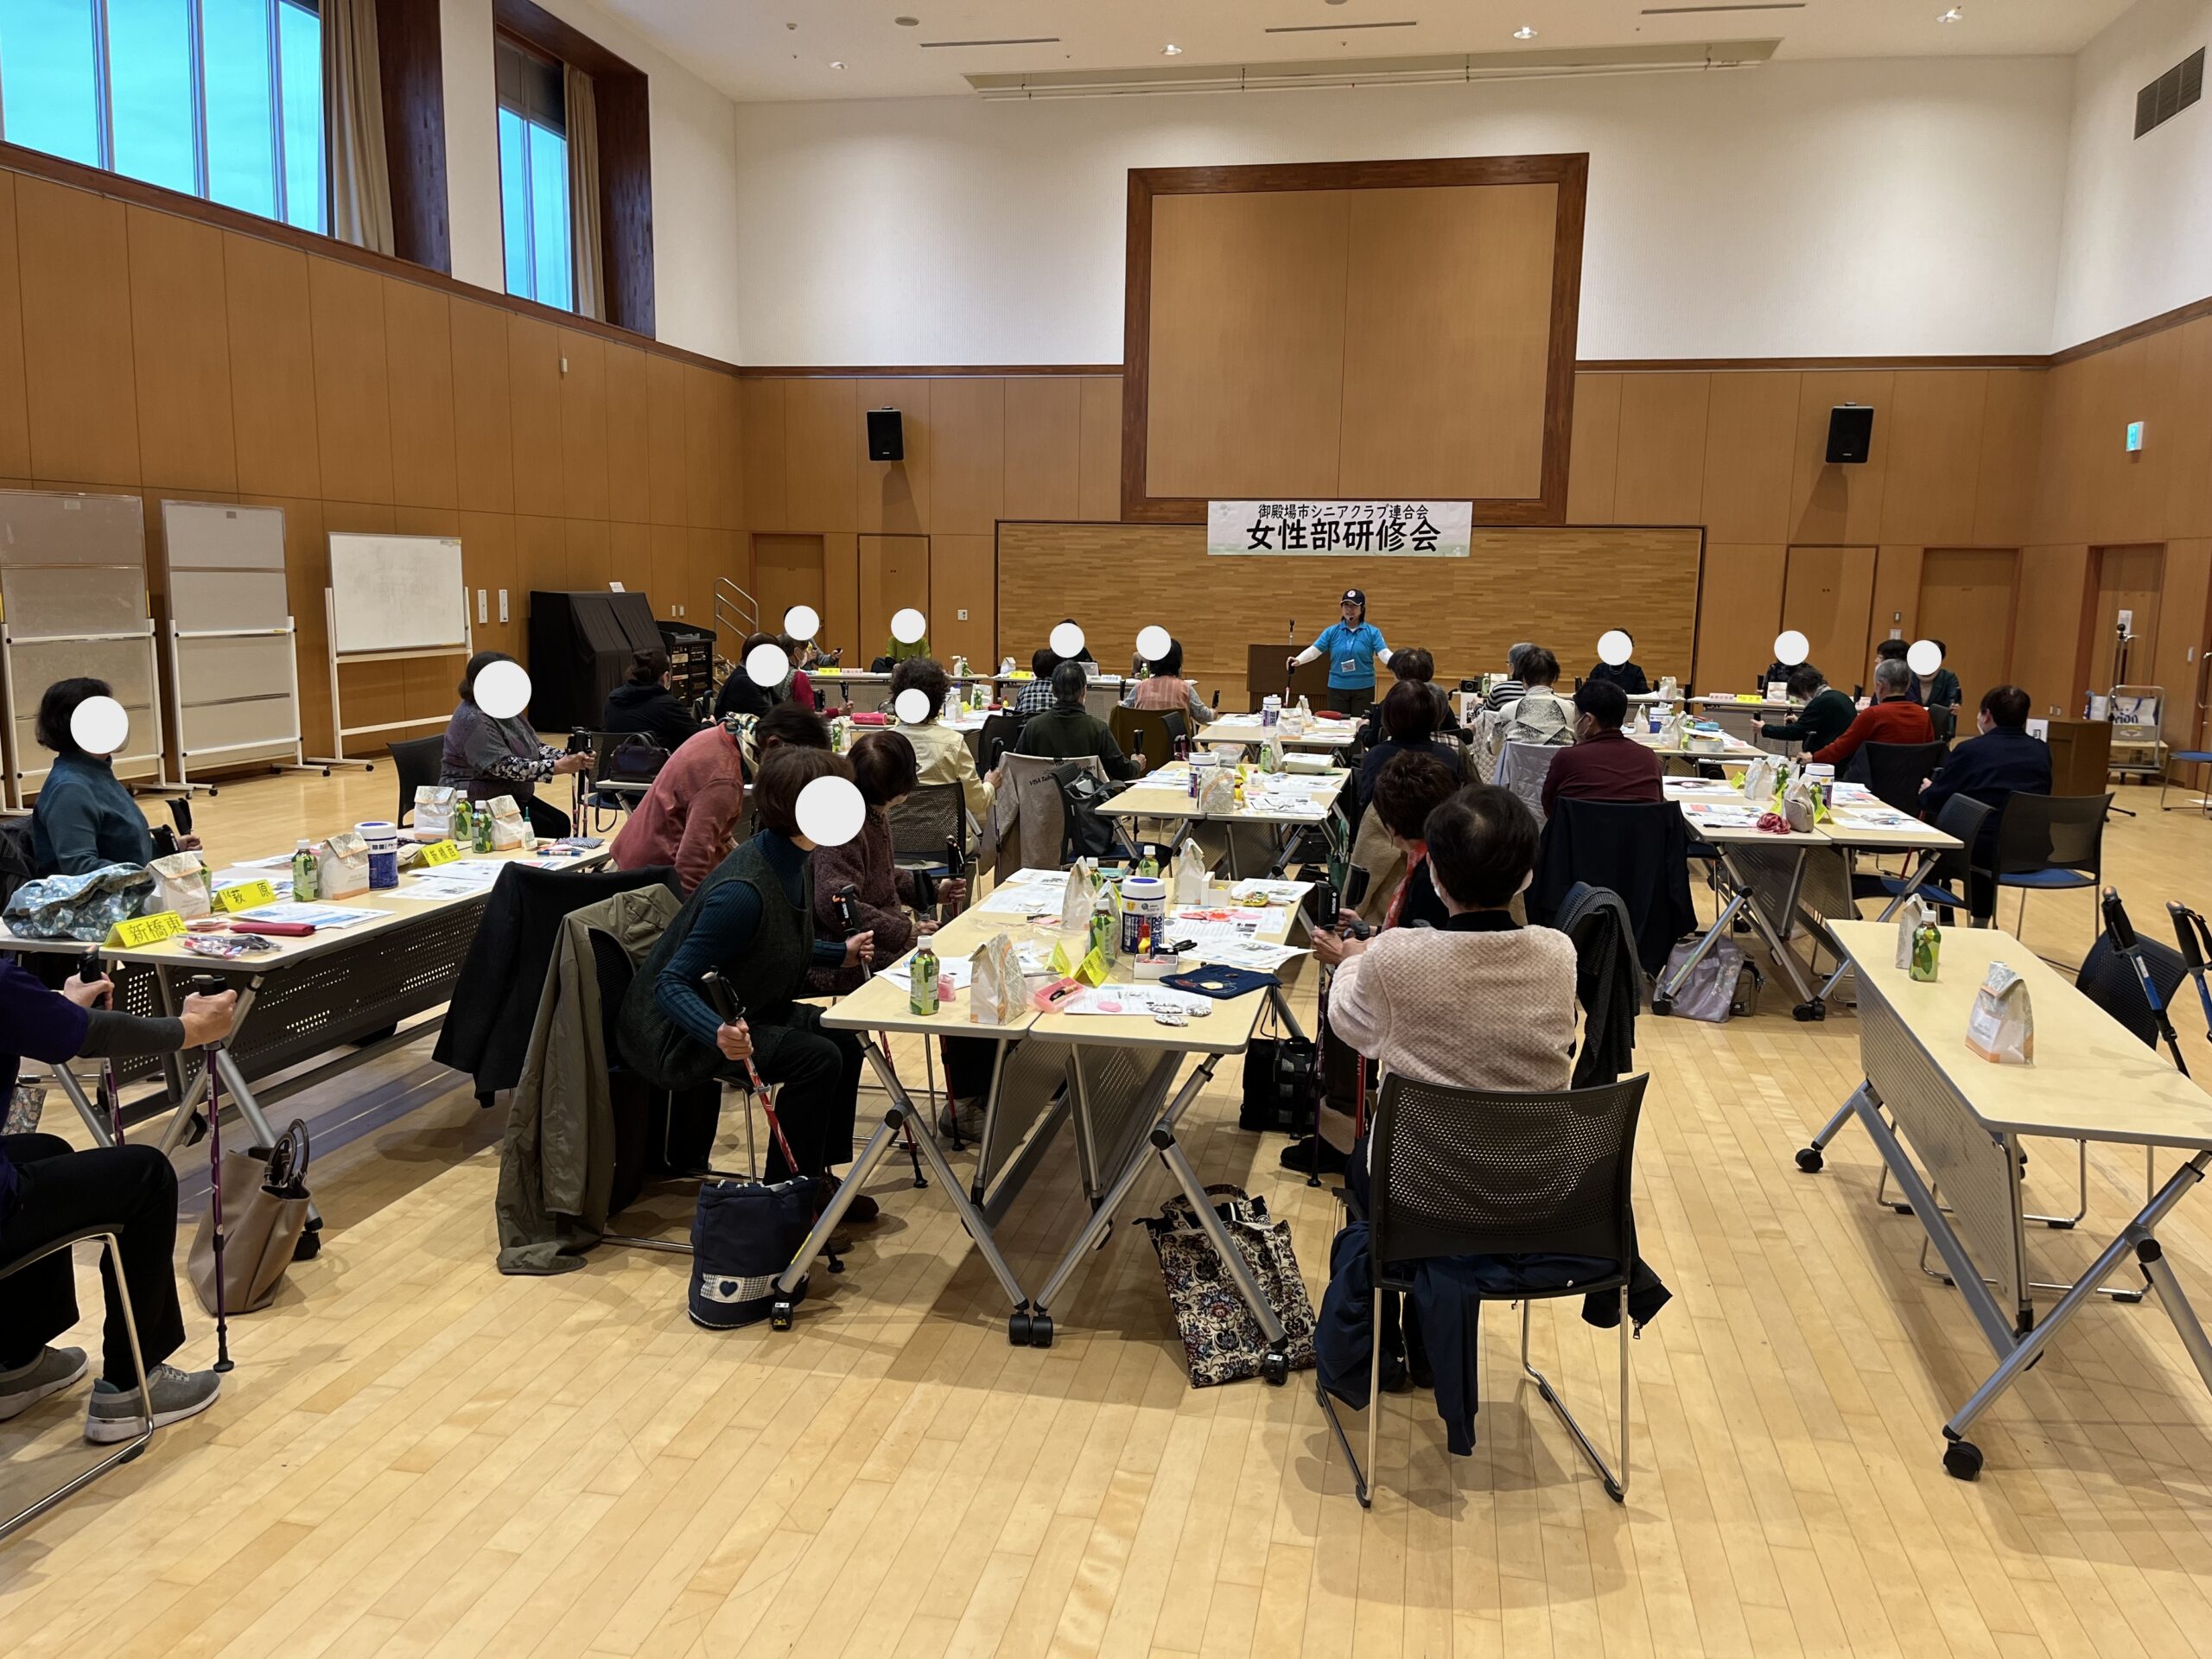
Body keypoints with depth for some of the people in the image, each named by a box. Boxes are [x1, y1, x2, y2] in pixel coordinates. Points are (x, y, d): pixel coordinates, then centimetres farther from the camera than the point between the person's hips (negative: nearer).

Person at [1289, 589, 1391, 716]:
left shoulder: (1372, 632, 0)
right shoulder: (1332, 631, 3)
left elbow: (1384, 653, -9)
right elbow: (1314, 650, -4)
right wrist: (1298, 660, -22)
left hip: (1363, 688, -1)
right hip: (1337, 688, 1)